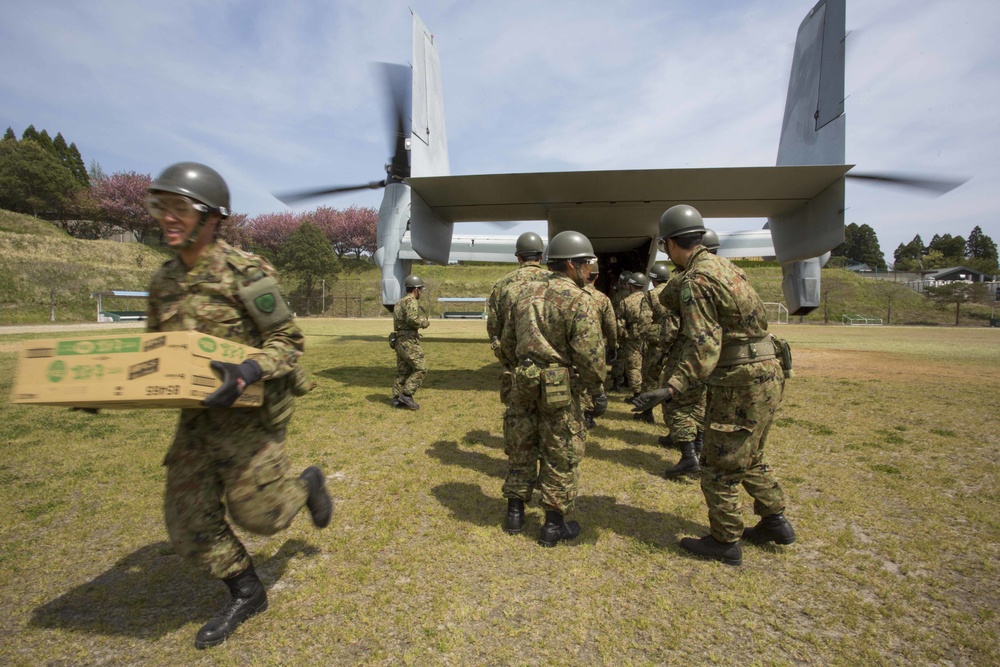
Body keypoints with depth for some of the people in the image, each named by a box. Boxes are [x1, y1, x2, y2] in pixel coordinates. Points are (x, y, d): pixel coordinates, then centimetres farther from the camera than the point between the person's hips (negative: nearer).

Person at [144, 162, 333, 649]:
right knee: (187, 516, 10)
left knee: (257, 513, 0)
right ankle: (246, 594, 30)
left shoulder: (245, 272, -16)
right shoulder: (163, 282, 6)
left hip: (251, 408, -7)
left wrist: (247, 372, -32)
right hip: (199, 412, 7)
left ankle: (308, 483, 34)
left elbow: (288, 340, -16)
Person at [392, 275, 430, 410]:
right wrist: (424, 323, -7)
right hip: (409, 341, -10)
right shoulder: (411, 301, -11)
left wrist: (421, 319, 17)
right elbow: (412, 319, -25)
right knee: (421, 369, -7)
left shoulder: (400, 302, 20)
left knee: (403, 371, 11)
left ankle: (397, 399, 13)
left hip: (400, 341, 10)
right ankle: (406, 395, -8)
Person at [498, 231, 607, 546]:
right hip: (560, 389, -6)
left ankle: (515, 513, 30)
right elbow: (589, 354, -17)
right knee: (561, 457, 8)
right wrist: (598, 391, -5)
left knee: (520, 448, 17)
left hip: (523, 385, 6)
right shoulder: (578, 300, -12)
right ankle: (554, 525, 19)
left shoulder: (526, 293, 9)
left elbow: (507, 342, 13)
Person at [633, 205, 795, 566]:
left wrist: (671, 388, -30)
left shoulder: (696, 279, -18)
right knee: (749, 458, 25)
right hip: (766, 376, 10)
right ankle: (775, 522, 37)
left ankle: (725, 542, 19)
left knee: (719, 467, 5)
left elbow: (703, 346, -25)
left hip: (741, 384, -10)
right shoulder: (723, 264, 11)